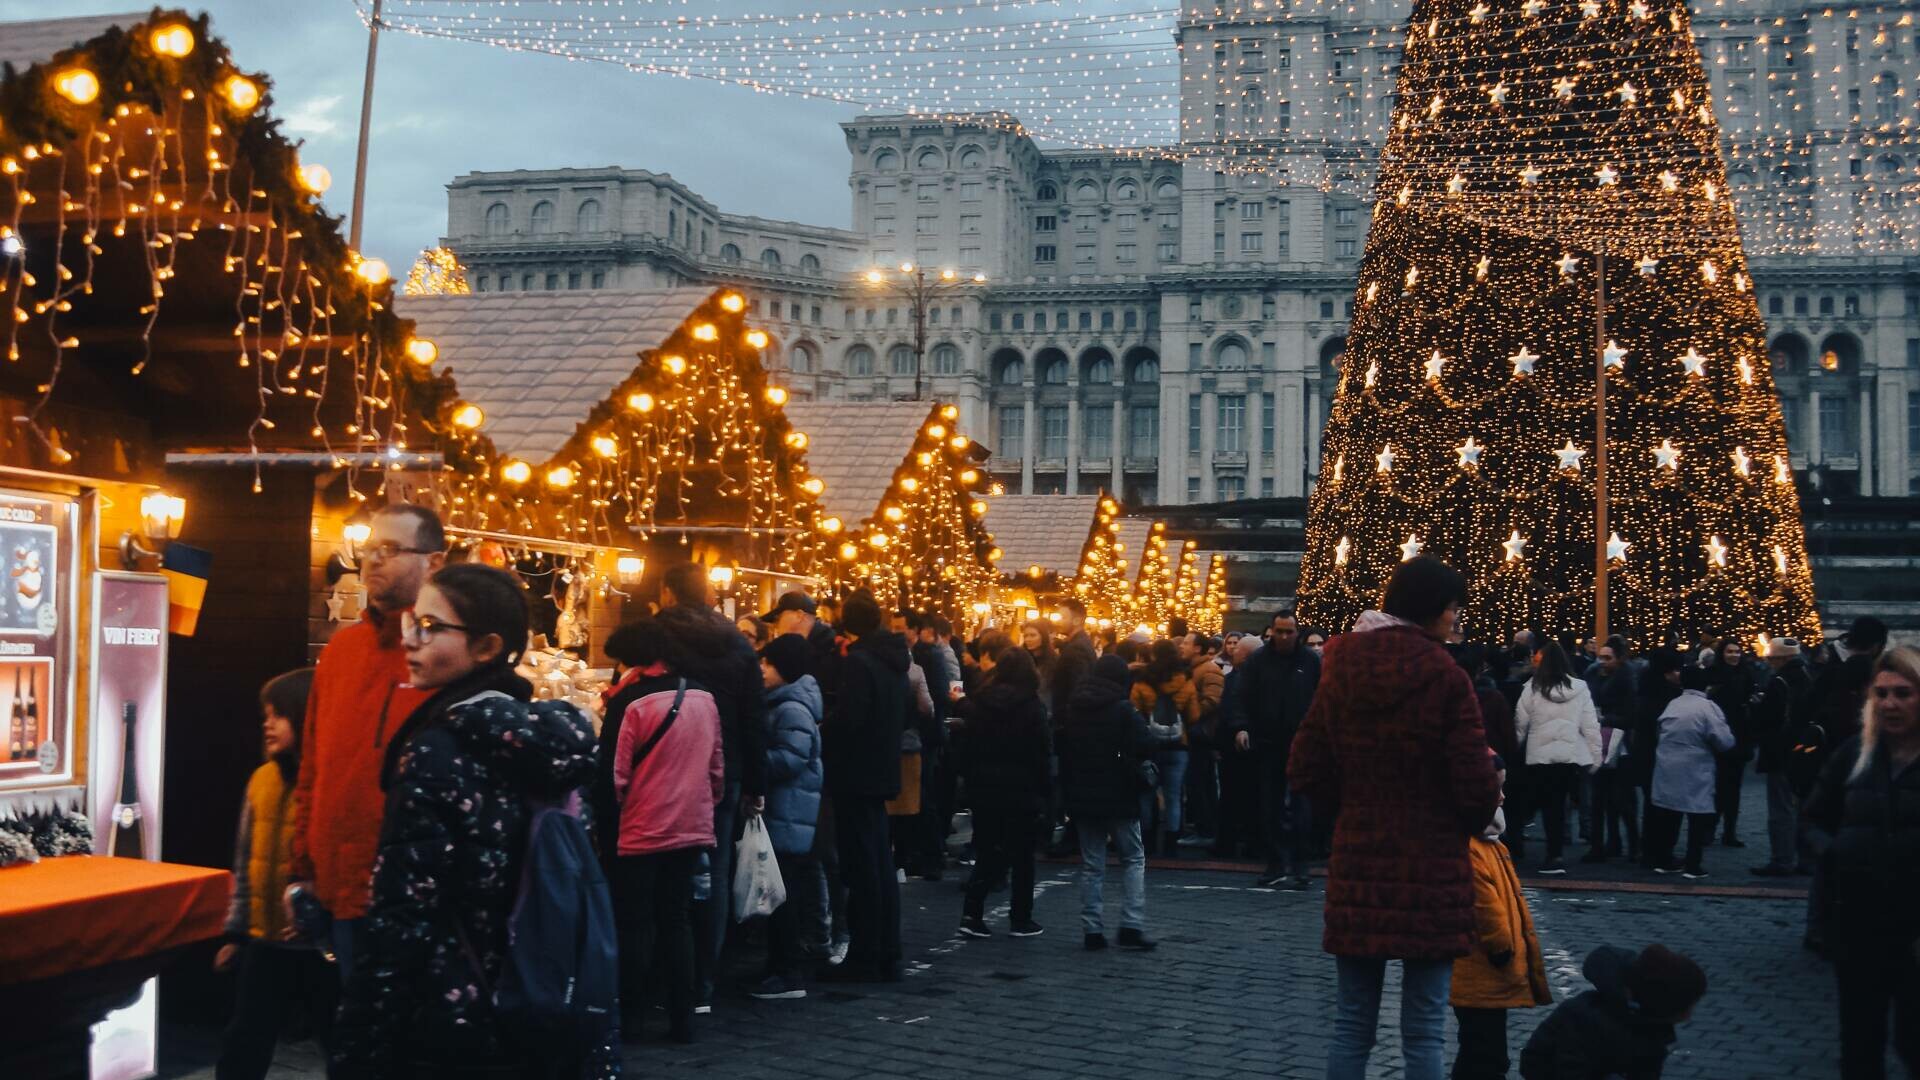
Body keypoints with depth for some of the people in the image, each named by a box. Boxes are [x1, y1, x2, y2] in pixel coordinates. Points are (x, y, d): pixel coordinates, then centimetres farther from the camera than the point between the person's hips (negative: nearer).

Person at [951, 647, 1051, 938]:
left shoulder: (980, 701, 0)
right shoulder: (1032, 706, -9)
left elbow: (967, 740, 2)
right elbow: (1042, 749, -9)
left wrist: (968, 774, 10)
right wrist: (1043, 787, -1)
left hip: (985, 786, 3)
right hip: (1021, 788, -3)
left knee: (987, 851, 10)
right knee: (1022, 854, 8)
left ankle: (972, 913, -2)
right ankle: (1021, 919, 11)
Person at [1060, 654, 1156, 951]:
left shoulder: (1074, 710, 7)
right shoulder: (1124, 710, -11)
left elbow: (1063, 751, 13)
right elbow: (1145, 747, -16)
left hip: (1082, 796, 5)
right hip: (1118, 796, -5)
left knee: (1091, 865, 9)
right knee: (1133, 859, 7)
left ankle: (1092, 930, 5)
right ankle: (1131, 927, -3)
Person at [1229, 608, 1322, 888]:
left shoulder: (1311, 661, 3)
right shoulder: (1257, 661, 4)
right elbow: (1243, 697, 0)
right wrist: (1241, 726, -15)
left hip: (1301, 745, -1)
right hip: (1267, 744, 2)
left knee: (1300, 810, -5)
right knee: (1270, 809, 5)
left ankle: (1297, 867, 0)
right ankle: (1277, 866, 12)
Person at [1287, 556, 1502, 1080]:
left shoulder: (1340, 671, 3)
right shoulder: (1444, 676, -13)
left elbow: (1305, 772, 5)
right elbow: (1478, 787, -13)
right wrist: (1476, 816, 8)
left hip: (1357, 867, 4)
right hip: (1431, 874, -4)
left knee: (1351, 1025, 12)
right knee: (1423, 1031, 3)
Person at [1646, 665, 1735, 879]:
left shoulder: (1672, 705, 4)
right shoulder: (1707, 707, -12)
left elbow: (1661, 732, 7)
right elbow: (1725, 741, -15)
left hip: (1667, 771, 5)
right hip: (1694, 773, -5)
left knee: (1669, 815, 13)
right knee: (1698, 818, 4)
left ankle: (1663, 860, 19)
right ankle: (1693, 865, 3)